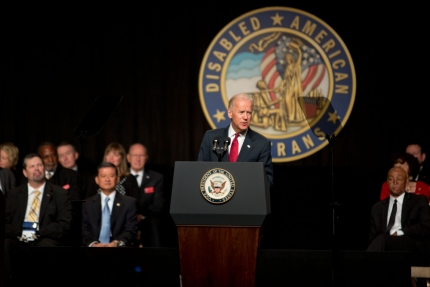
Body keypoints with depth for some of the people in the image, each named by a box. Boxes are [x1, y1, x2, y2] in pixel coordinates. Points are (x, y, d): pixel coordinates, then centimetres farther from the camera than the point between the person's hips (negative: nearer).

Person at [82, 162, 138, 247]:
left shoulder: (129, 203, 10)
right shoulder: (88, 204, 15)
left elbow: (131, 230, 2)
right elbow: (84, 230, 5)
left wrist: (116, 243, -18)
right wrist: (93, 244, -16)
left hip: (119, 249, 0)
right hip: (93, 251, 0)